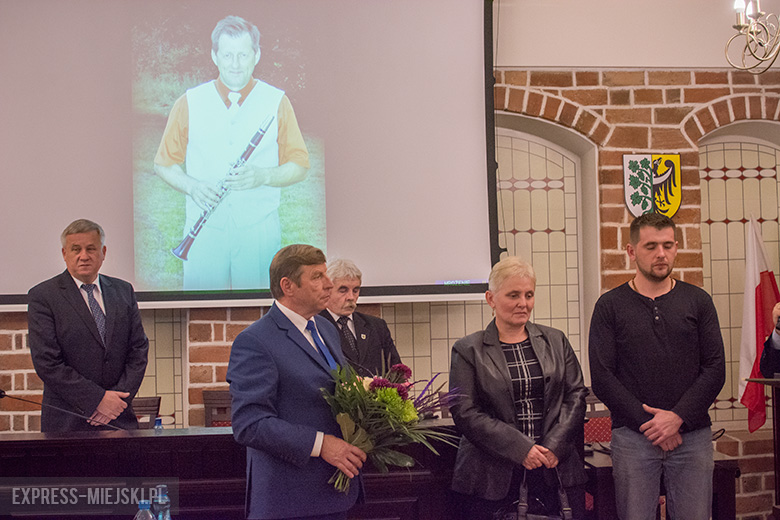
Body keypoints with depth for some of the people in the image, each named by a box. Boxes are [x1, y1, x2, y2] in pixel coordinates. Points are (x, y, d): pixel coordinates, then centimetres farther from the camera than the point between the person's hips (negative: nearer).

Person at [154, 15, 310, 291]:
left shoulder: (277, 103, 4)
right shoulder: (189, 103, 5)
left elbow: (299, 167, 5)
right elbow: (164, 164, 10)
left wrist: (264, 176, -15)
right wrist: (191, 186, -10)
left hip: (259, 229, 0)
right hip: (204, 229, 0)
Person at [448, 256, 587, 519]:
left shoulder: (556, 341, 12)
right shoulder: (468, 350, 2)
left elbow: (576, 395, 8)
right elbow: (464, 412, -6)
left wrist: (554, 446, -7)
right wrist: (521, 449, -13)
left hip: (556, 468, 3)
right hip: (491, 476, -2)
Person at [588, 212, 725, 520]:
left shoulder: (698, 301, 9)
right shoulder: (610, 306, 3)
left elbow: (715, 369, 3)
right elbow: (601, 377, -3)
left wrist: (677, 417, -9)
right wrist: (648, 422, -10)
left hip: (692, 435, 2)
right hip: (632, 436, -1)